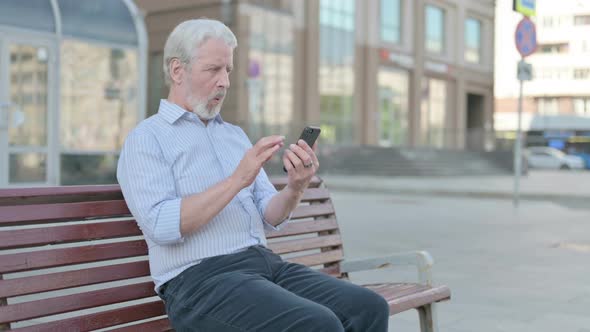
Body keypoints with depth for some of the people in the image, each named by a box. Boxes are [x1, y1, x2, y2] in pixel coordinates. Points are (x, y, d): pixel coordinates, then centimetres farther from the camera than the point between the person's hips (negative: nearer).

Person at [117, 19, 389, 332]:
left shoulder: (235, 134, 20)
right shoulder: (145, 138, -1)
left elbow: (270, 215, 12)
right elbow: (161, 226, -16)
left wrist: (295, 188, -10)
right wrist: (237, 180, -21)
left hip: (266, 263, 7)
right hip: (200, 279, -6)